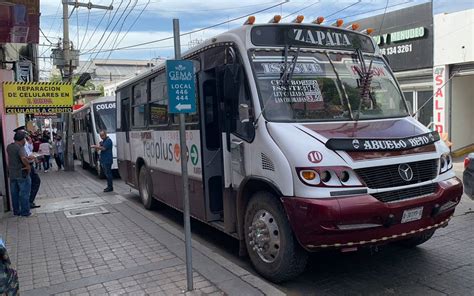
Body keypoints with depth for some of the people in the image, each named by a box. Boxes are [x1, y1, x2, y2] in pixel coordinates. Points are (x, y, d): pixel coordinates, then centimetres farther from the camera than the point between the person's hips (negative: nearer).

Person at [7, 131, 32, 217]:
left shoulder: (9, 147, 5)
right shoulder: (20, 147, -19)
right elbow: (23, 158, -36)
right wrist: (28, 165, -21)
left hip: (12, 174, 7)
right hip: (22, 174, -7)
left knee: (14, 194, 15)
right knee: (24, 193, 3)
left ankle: (16, 211, 24)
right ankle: (25, 212, 10)